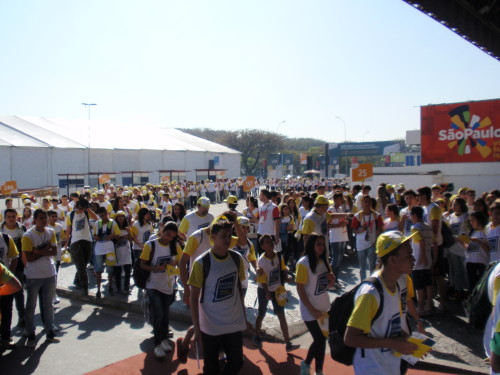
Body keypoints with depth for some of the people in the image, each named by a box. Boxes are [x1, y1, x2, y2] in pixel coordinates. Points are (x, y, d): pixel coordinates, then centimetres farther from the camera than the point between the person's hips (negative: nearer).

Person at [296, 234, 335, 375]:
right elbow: (300, 289, -17)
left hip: (324, 307, 6)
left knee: (322, 339, 14)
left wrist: (332, 279, -9)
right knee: (319, 339, -3)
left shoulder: (324, 261, 4)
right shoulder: (303, 263, -17)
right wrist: (312, 310, -18)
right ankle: (306, 363, 21)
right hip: (310, 310, -6)